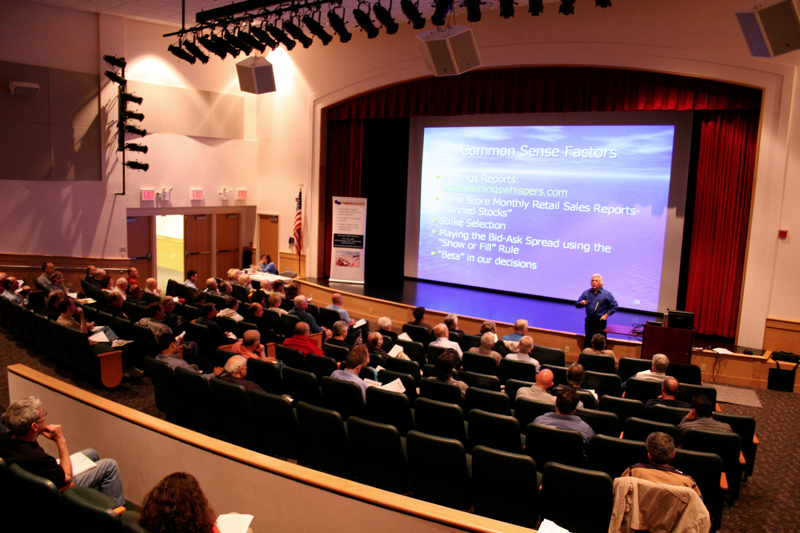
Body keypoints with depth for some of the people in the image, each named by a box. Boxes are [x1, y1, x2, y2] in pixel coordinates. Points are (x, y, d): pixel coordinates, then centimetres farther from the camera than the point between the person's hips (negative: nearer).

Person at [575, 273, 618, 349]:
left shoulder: (607, 294, 0)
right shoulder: (586, 293, 8)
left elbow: (614, 306, 3)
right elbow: (577, 304, 11)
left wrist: (606, 315, -6)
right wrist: (581, 303, -12)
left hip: (600, 321, -3)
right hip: (589, 320, 3)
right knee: (587, 341, 8)